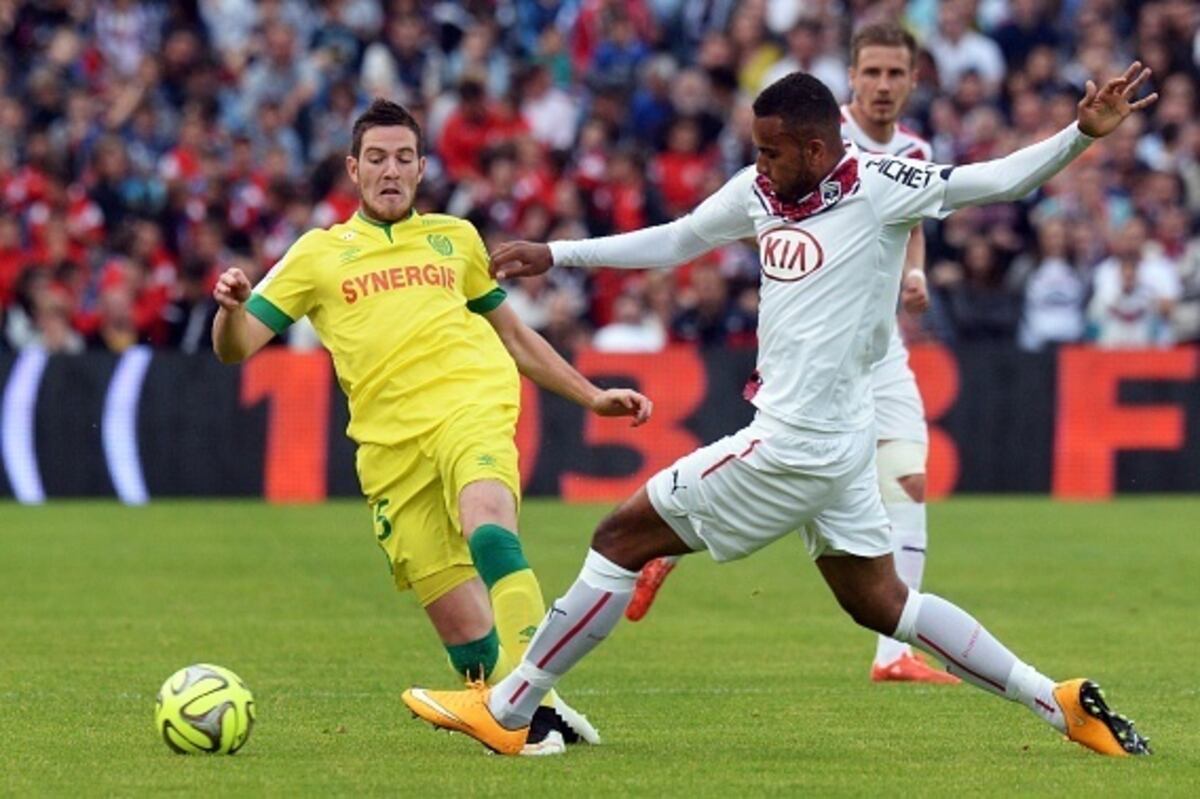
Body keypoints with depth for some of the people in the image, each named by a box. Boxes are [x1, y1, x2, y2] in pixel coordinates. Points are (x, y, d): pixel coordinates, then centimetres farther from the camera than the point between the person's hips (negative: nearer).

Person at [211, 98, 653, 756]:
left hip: (470, 410, 0)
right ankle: (540, 722, 10)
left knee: (487, 526, -33)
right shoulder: (319, 253, 17)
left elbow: (515, 338, 33)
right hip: (390, 448, 0)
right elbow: (235, 347, 9)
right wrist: (231, 308, -14)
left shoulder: (454, 238, 22)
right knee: (466, 632, -8)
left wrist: (592, 397, 27)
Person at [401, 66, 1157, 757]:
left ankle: (505, 710, 8)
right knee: (881, 604, 14)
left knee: (621, 539, -1)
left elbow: (998, 181, -11)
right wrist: (554, 255, 20)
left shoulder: (877, 186, -13)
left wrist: (1082, 134, -26)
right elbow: (673, 243, 21)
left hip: (797, 445, -8)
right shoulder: (761, 190, 8)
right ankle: (1059, 702, 14)